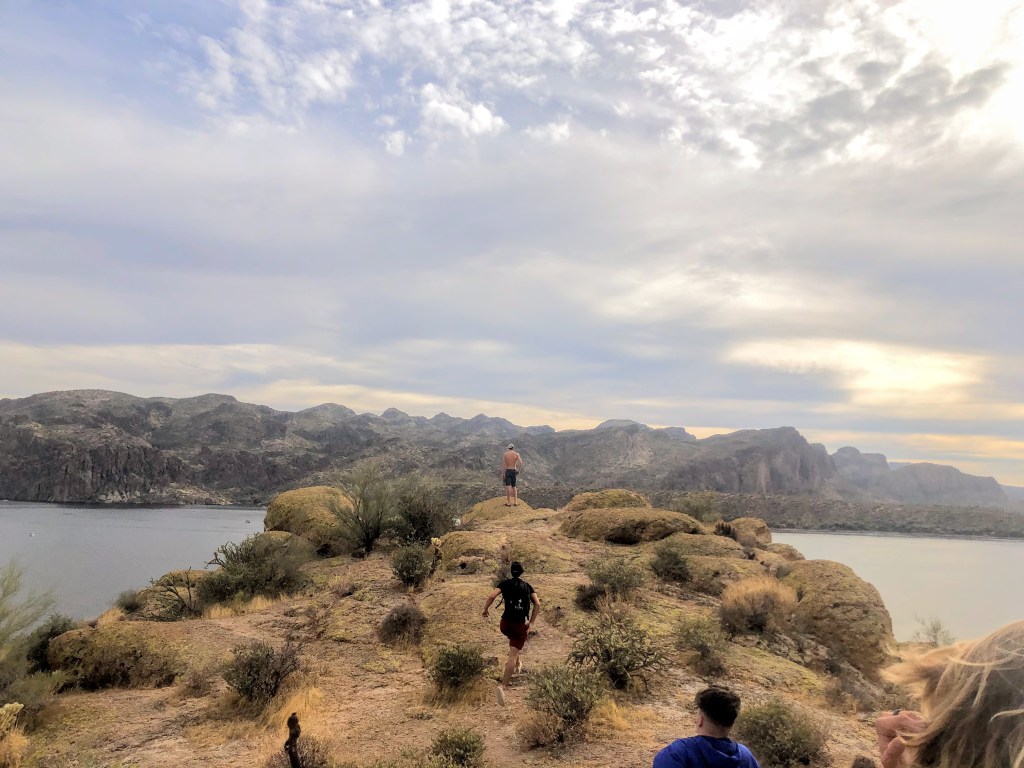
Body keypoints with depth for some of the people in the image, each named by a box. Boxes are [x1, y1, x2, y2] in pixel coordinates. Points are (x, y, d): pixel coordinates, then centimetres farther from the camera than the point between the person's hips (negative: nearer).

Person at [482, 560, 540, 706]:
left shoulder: (505, 583, 1)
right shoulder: (527, 586, 6)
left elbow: (492, 596, -15)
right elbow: (537, 604, -5)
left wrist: (486, 609, 1)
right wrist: (531, 622, 0)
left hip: (505, 624, 1)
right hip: (520, 625, -1)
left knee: (514, 639, 37)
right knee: (512, 656, -6)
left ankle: (517, 662, 36)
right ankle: (503, 686, -23)